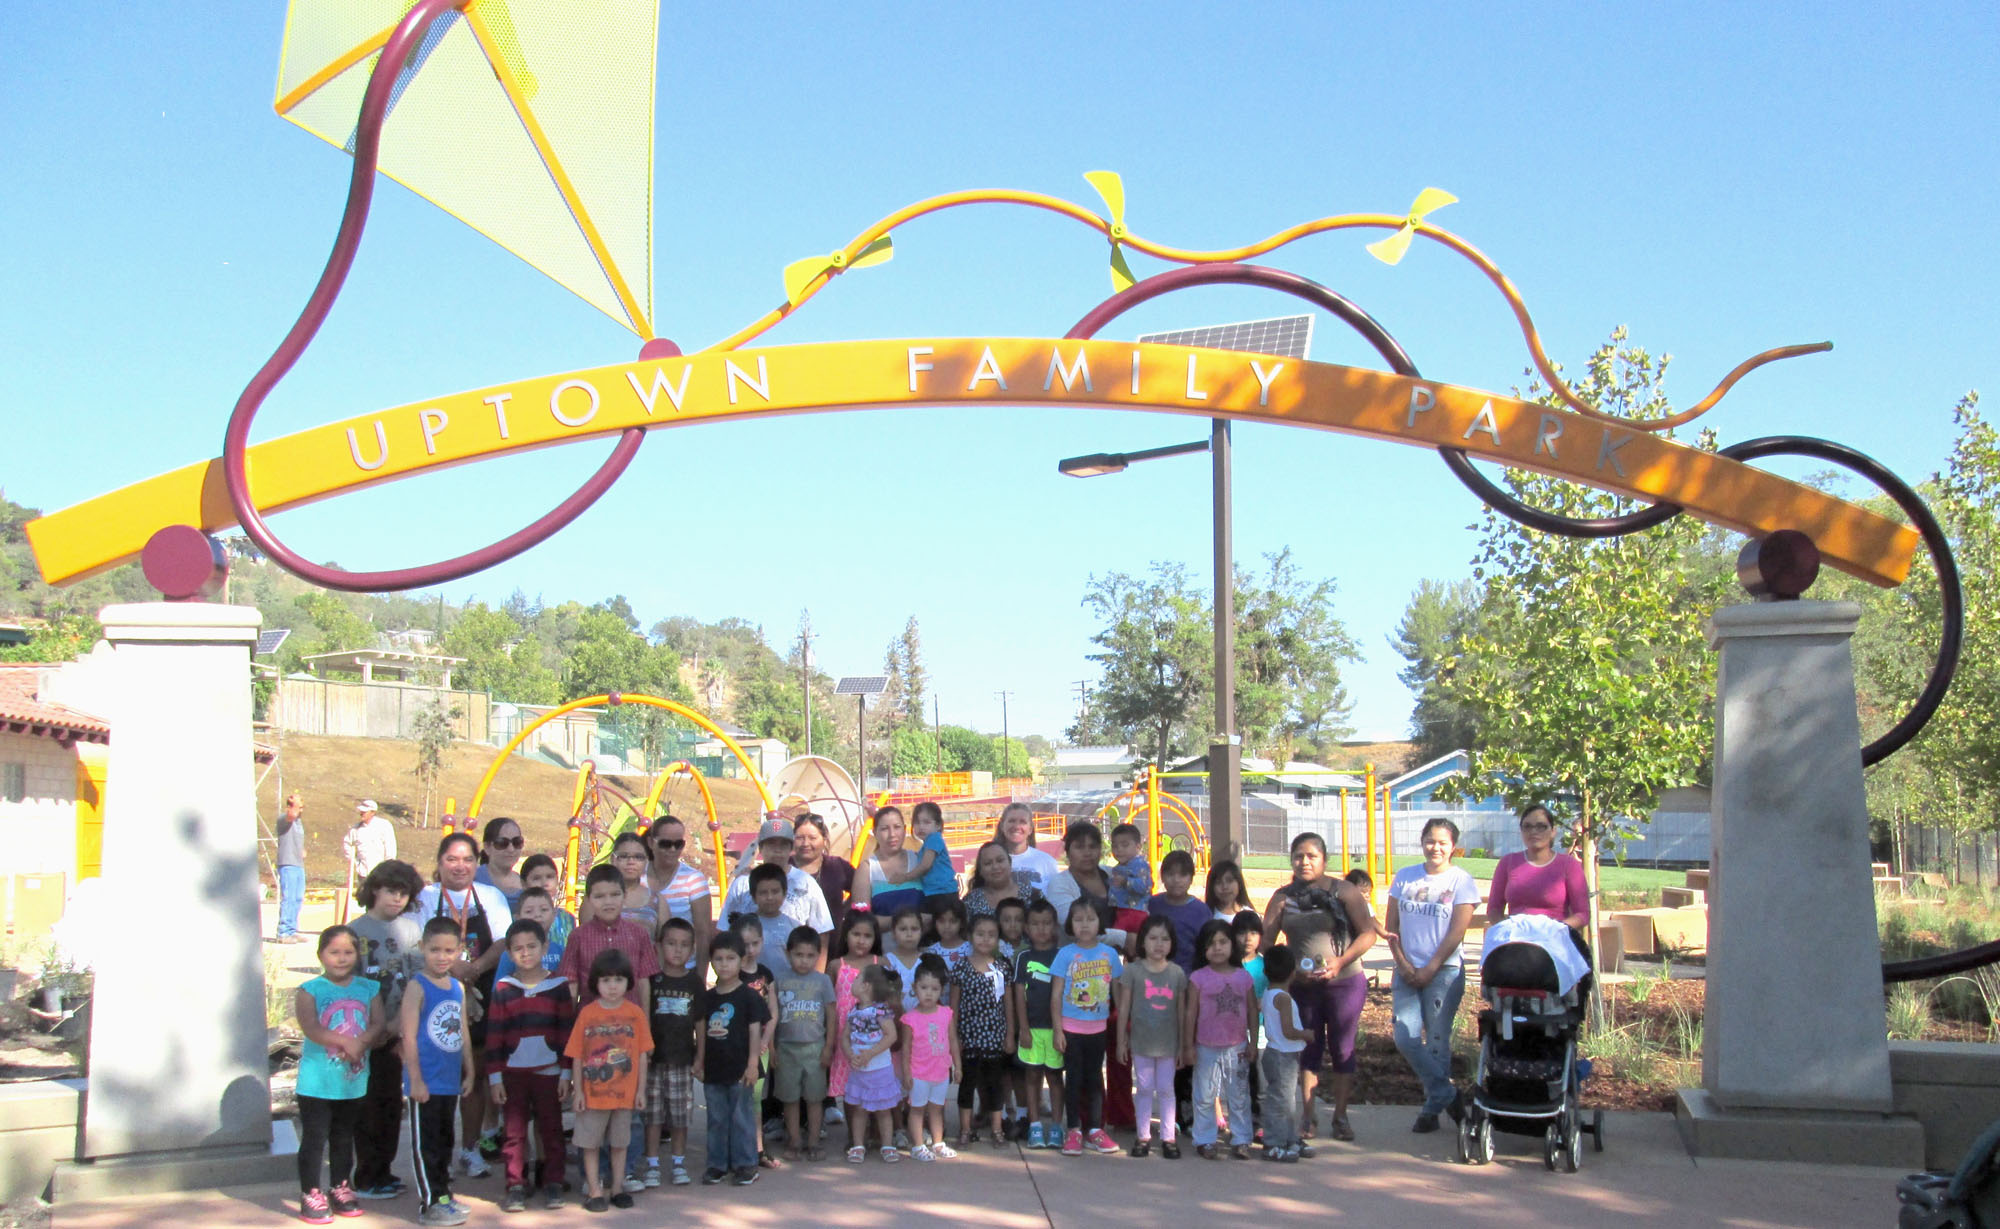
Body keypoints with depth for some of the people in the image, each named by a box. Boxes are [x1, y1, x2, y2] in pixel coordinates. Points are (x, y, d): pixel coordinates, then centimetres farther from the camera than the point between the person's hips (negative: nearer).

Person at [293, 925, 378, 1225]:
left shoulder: (368, 989, 4)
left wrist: (360, 1043, -23)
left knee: (344, 1138, 17)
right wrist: (346, 1042, -25)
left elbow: (377, 1024, -4)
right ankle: (311, 1195, 9)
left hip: (354, 1080, 4)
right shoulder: (310, 991, -8)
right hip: (317, 1082, -4)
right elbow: (311, 1028, -19)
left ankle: (340, 1189, 29)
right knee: (314, 1139, 1)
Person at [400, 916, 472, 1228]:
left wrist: (469, 1072, 15)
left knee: (445, 1141, 17)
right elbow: (409, 1037, -15)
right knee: (425, 1143, 2)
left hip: (451, 1081, 7)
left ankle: (444, 1194, 27)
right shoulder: (418, 987, -12)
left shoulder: (458, 988, 8)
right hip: (426, 1082, -7)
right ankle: (430, 1203, 8)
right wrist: (415, 1079, -17)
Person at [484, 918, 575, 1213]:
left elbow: (567, 1032, 2)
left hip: (549, 1072, 0)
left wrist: (566, 1073, -1)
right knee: (514, 1131, 4)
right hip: (512, 1072, 1)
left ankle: (553, 1184, 14)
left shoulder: (558, 986, 0)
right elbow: (494, 1034, 2)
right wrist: (495, 1076, -2)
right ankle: (516, 1186, 10)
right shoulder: (503, 988, 1)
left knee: (551, 1129, 6)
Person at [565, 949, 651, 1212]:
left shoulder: (636, 1013, -3)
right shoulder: (587, 1013, -5)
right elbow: (576, 1056, -3)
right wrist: (578, 1090, -5)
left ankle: (617, 1188, 23)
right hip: (593, 1092, -1)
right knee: (590, 1143, 5)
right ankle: (594, 1191, 15)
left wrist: (641, 1090, 1)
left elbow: (642, 1054, 1)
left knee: (620, 1142, 12)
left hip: (624, 1092, 1)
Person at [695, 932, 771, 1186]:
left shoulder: (749, 996, -7)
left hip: (739, 1069, -4)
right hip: (714, 1069, 4)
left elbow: (755, 1031, -8)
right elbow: (702, 1030, 13)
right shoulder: (707, 998, 6)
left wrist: (752, 1064, -12)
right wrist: (699, 1060, 12)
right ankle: (717, 1164, 21)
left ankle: (745, 1164, 12)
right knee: (716, 1119, 12)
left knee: (742, 1117, 3)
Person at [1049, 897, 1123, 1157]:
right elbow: (1056, 994, -4)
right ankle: (1073, 1130, 12)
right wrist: (1058, 1029, -8)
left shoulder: (1109, 953, 0)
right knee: (1074, 1077, 4)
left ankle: (1095, 1130, 18)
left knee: (1095, 1077, 10)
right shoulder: (1066, 954, -6)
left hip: (1098, 1026, 2)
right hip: (1071, 1026, -2)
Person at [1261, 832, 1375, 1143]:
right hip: (1302, 986, 2)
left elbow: (1368, 932, -6)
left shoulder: (1343, 891, -3)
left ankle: (1341, 1116, 15)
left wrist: (1340, 962, -17)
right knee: (1308, 1050, 7)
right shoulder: (1282, 897, 5)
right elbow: (1266, 942, 2)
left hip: (1344, 982, -2)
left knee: (1342, 1049, 5)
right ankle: (1307, 1117, 14)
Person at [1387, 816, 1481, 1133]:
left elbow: (1456, 933, -7)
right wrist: (1403, 965, -3)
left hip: (1444, 972, -3)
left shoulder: (1462, 882, -2)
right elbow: (1391, 926, 8)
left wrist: (1429, 970, -11)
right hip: (1408, 971, 3)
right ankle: (1448, 1095, 7)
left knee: (1437, 1042, 0)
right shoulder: (1405, 877, 8)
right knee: (1406, 1038, -7)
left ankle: (1433, 1107, 15)